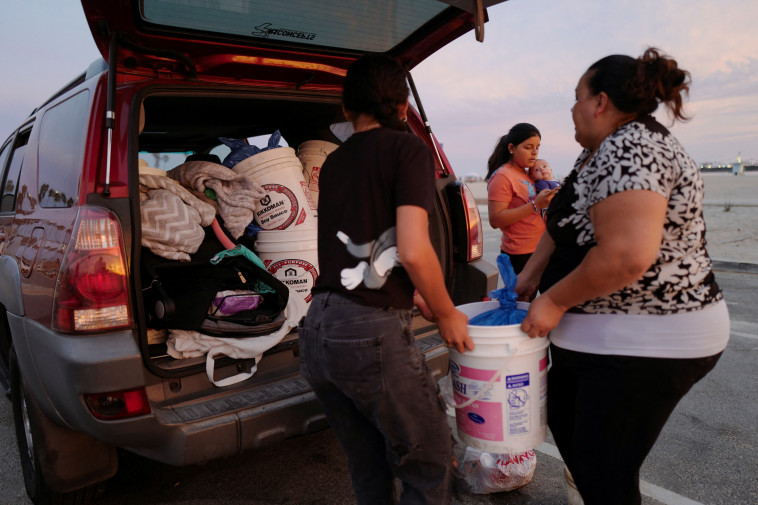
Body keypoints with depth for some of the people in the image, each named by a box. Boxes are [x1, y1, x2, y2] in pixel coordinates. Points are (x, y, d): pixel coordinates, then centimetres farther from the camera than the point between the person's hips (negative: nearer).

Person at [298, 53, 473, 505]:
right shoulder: (408, 149, -4)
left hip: (317, 331, 7)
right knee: (430, 468, 10)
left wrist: (420, 306, 32)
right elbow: (413, 251, -17)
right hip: (372, 333, -7)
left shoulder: (333, 163, 17)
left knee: (369, 469, 22)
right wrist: (447, 315, 0)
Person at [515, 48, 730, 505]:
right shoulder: (600, 153, 10)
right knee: (563, 417, 23)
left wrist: (554, 301, -20)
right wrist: (528, 278, 13)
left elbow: (626, 256, -32)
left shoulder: (629, 149, -22)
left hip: (648, 344, -10)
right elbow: (564, 224, 17)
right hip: (603, 334, 11)